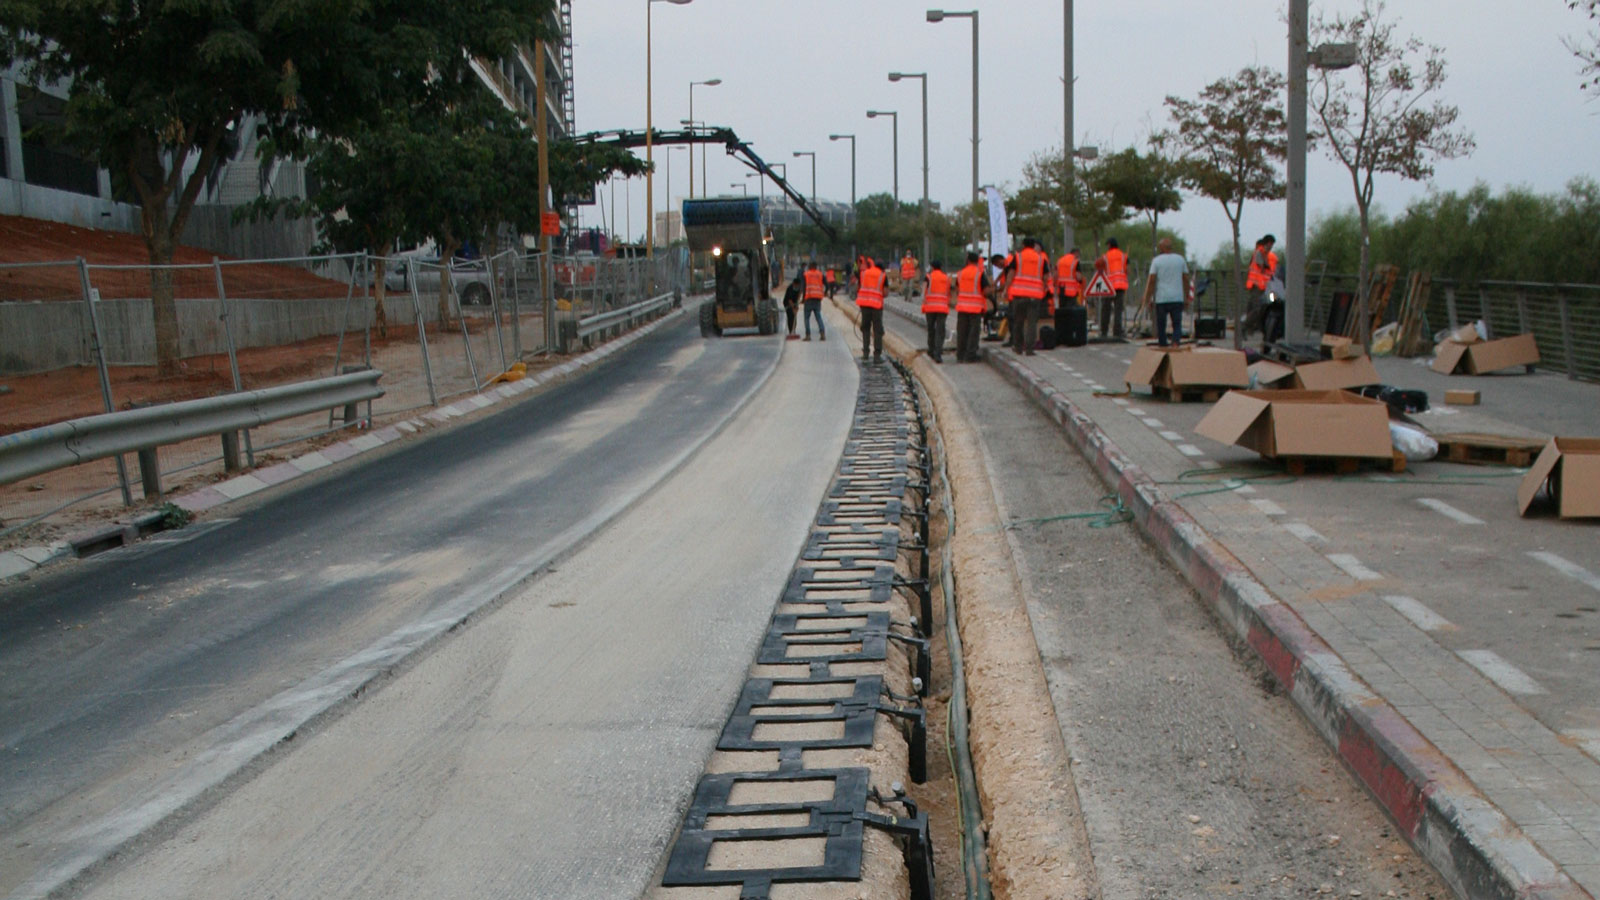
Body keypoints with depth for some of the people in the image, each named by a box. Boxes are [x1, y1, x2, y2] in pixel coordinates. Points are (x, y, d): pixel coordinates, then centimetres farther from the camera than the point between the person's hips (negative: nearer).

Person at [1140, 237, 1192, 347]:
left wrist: (1147, 299, -2)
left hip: (1161, 298, -2)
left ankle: (1162, 345, 10)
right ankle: (1176, 343, -18)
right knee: (1177, 324, 2)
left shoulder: (1156, 261, -1)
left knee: (1161, 325, 7)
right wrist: (1187, 296, 16)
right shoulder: (1180, 259, 9)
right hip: (1177, 298, 2)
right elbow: (1186, 279, 10)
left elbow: (1151, 280, -6)